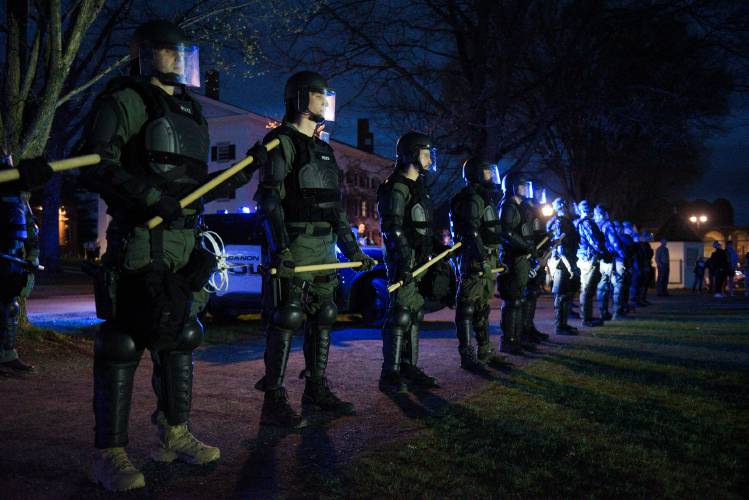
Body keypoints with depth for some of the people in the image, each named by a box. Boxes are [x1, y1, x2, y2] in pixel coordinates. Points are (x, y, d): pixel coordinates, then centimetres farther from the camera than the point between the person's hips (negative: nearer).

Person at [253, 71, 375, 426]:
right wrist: (278, 247, -25)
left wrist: (353, 249, 21)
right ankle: (274, 401, -4)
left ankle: (316, 389, 21)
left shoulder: (324, 150, 21)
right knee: (287, 318, -9)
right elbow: (269, 199, -14)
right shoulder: (283, 143, -4)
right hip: (295, 247, -8)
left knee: (323, 317, 11)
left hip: (325, 247, 8)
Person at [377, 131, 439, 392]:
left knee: (414, 313, 11)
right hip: (404, 260, -9)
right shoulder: (396, 187, -10)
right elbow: (393, 229, -19)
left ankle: (409, 367, 19)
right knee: (400, 314, -10)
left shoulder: (419, 187, 20)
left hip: (419, 260, 10)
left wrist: (433, 258, 21)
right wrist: (404, 262, -26)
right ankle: (390, 374, -5)